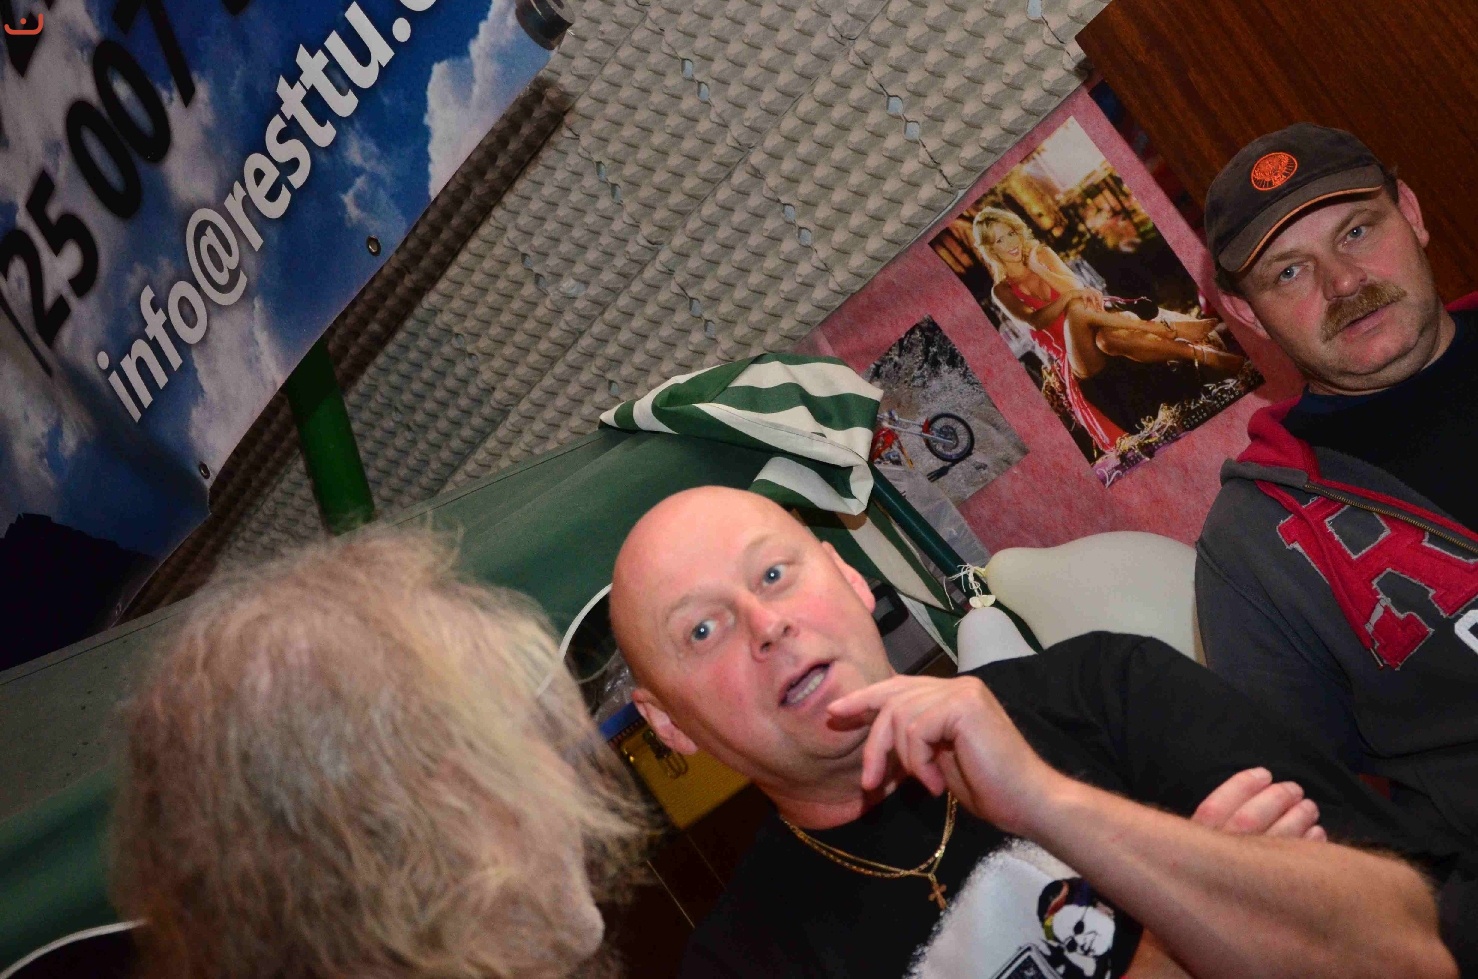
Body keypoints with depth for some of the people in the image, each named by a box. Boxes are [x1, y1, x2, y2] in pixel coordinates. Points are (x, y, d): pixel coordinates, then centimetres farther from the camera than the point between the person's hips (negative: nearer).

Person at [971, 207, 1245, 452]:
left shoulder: (1040, 254, 14)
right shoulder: (1002, 291, 6)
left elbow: (1077, 287, -1)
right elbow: (1035, 320, -14)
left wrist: (1040, 269, -13)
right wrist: (1069, 297, -29)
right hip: (1076, 360, -2)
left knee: (1109, 336, -37)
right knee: (1076, 310, -35)